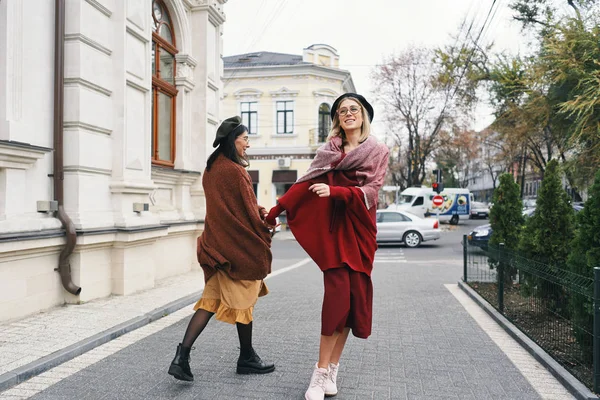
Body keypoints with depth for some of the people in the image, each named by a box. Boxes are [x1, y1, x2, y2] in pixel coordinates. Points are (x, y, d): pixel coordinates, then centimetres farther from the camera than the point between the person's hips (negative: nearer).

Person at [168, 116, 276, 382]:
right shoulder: (234, 171, -18)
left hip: (216, 242, 8)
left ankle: (182, 355, 3)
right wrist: (263, 235, -1)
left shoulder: (211, 168, 9)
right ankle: (247, 359, 24)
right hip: (238, 245, -8)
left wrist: (262, 215, 11)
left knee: (212, 299, 11)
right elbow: (248, 211, -15)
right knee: (243, 300, 7)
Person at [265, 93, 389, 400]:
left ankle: (331, 370, 11)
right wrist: (274, 211, 0)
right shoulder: (329, 150, 11)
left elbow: (370, 191, -6)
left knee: (352, 296, -1)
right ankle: (322, 373, -3)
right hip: (334, 228, 0)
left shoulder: (378, 152, 7)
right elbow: (306, 184, 6)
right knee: (337, 294, -11)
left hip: (360, 230, 1)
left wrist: (334, 191, -20)